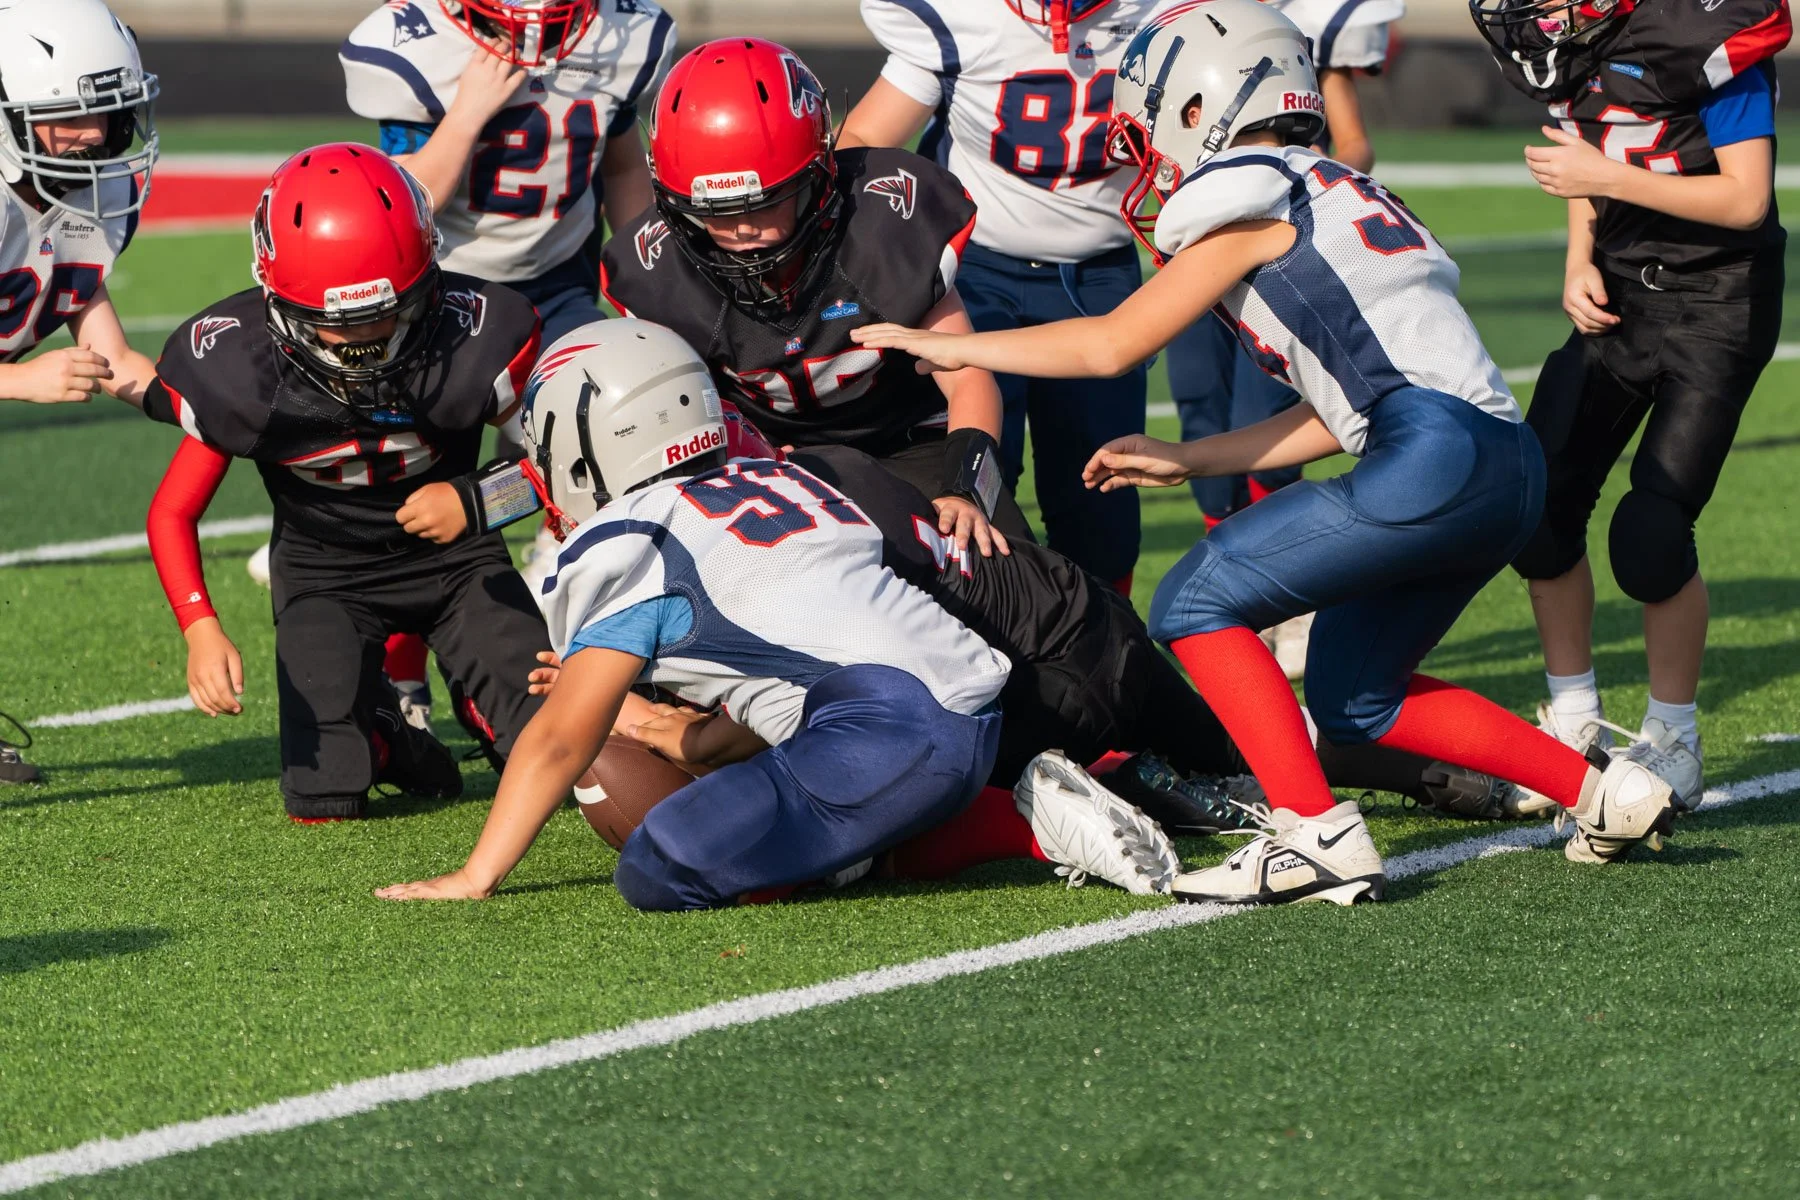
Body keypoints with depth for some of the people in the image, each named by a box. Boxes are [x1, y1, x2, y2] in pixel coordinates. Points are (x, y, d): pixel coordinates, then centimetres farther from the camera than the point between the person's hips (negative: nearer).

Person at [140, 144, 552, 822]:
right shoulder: (242, 371, -25)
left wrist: (477, 502, -28)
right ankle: (380, 734, 22)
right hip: (325, 573, 0)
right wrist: (202, 631, -26)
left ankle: (475, 697, 21)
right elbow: (173, 512, -11)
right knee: (323, 799, -16)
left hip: (454, 555, 0)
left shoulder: (472, 341, -26)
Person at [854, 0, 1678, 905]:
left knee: (1197, 604, -3)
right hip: (1500, 470, 9)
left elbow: (1113, 345, 1)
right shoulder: (1326, 195, 25)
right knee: (1354, 697, 21)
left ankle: (1317, 836, -10)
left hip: (1440, 457, -9)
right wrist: (1185, 461, 30)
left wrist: (945, 346, 10)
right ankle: (1600, 793, 19)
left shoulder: (1251, 197, -1)